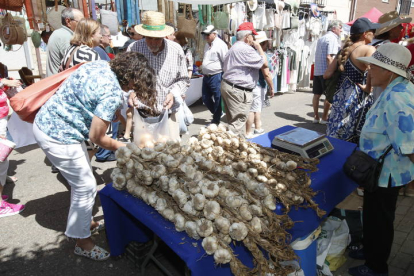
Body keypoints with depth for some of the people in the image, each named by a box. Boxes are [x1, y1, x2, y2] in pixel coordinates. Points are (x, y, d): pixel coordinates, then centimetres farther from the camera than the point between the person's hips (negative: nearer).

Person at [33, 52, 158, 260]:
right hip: (59, 137, -9)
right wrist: (120, 146, 0)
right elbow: (96, 136, -18)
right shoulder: (113, 94, -25)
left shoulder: (100, 64, 0)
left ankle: (82, 221, 43)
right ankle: (82, 241, 24)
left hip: (45, 123, 9)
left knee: (80, 179, 23)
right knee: (86, 186, 5)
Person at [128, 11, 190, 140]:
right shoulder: (134, 49, -5)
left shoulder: (176, 50, -2)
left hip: (168, 114, 1)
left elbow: (183, 80, 8)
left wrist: (173, 93, -10)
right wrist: (130, 92, -15)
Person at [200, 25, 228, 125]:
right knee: (205, 98, 13)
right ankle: (216, 113, 34)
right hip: (206, 76, 9)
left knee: (217, 99, 3)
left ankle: (216, 120, 15)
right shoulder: (207, 45, 16)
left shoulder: (220, 45, -11)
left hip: (216, 76, -9)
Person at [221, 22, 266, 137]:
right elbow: (264, 63, -12)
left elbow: (225, 68, 23)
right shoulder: (246, 49, -15)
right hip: (238, 90, -11)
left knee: (232, 120, 17)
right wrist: (259, 47, -2)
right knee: (238, 122, -8)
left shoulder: (234, 48, 20)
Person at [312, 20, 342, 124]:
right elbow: (330, 57, -19)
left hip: (316, 70, 8)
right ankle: (324, 118, 5)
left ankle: (316, 117, 14)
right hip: (326, 71, -8)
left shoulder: (321, 38, 18)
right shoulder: (333, 38, -10)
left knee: (316, 94, 9)